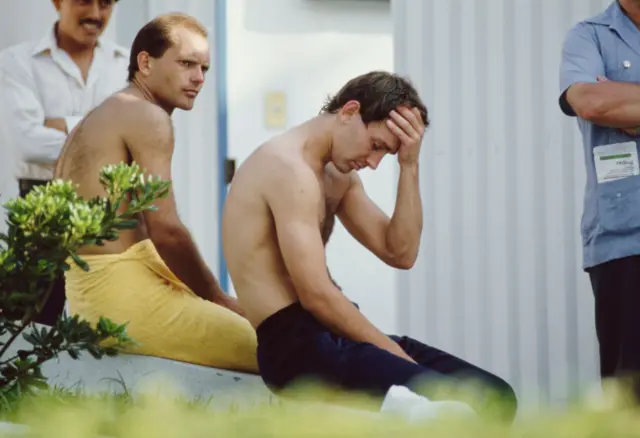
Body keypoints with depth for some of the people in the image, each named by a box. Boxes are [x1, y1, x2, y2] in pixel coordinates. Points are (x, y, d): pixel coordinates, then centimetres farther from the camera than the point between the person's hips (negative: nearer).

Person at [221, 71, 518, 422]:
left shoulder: (337, 174, 18)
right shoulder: (290, 168, -14)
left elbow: (400, 254, 13)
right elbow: (317, 295, -20)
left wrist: (409, 165, 2)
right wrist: (396, 355, -13)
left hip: (330, 334, 10)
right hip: (296, 345, -10)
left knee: (495, 397, 1)